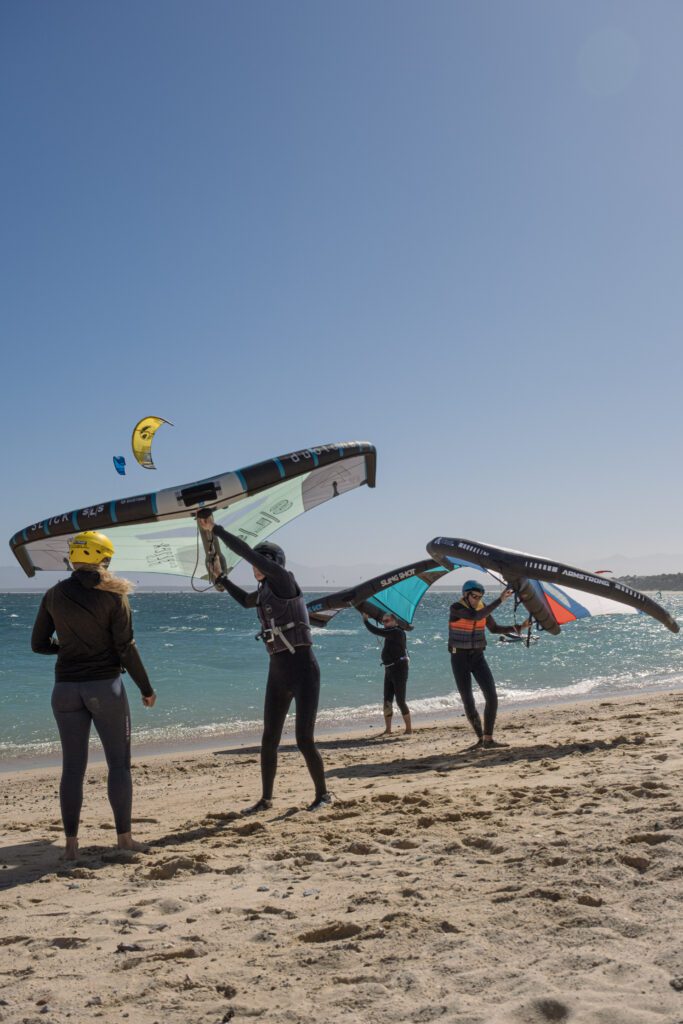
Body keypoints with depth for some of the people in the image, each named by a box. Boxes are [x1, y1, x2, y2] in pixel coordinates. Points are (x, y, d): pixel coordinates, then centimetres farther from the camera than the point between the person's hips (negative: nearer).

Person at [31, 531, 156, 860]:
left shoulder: (54, 595, 2)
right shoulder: (113, 596, -8)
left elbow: (38, 644, 7)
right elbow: (126, 649, -9)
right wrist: (147, 689, 0)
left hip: (66, 688, 3)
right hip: (105, 687, -3)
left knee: (73, 767, 9)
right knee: (119, 763, 7)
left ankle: (71, 844, 12)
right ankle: (124, 837, 12)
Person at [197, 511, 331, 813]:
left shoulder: (284, 580, -10)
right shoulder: (264, 593, 12)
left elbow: (247, 552, -18)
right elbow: (245, 601, 37)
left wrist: (214, 528, -13)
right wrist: (220, 578, 37)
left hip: (303, 670, -8)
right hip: (277, 673, 8)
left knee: (304, 740, -4)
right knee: (269, 739, 10)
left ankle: (323, 794, 15)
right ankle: (266, 799, 23)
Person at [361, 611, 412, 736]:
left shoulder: (397, 632, -16)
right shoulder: (390, 632, 10)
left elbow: (377, 632, -22)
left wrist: (366, 620, -13)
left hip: (399, 669, -9)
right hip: (389, 669, 9)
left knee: (400, 701, -4)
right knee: (387, 701, 8)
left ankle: (409, 729, 6)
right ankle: (388, 729, 14)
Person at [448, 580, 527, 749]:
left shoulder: (483, 607, 1)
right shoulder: (456, 608, -16)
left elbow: (494, 628, 13)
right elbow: (476, 616, -33)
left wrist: (517, 628, 0)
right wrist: (500, 600, -36)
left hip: (478, 657, 4)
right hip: (459, 658, -4)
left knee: (491, 696, -10)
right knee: (468, 702, -3)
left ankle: (488, 739, -4)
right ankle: (480, 738, 15)